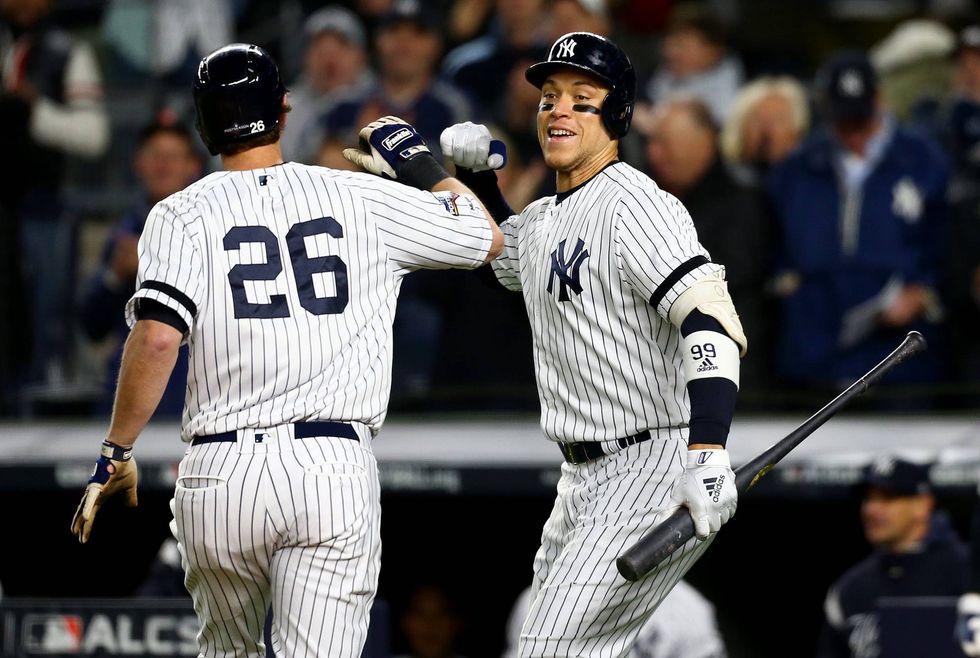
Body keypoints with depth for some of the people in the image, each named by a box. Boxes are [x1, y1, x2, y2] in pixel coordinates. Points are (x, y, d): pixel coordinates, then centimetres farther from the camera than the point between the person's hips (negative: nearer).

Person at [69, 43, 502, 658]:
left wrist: (116, 452, -3)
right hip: (334, 467, 0)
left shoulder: (182, 215, 3)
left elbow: (157, 338, -12)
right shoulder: (361, 199, 8)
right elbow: (488, 236, 20)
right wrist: (418, 158, 33)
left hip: (220, 470, 1)